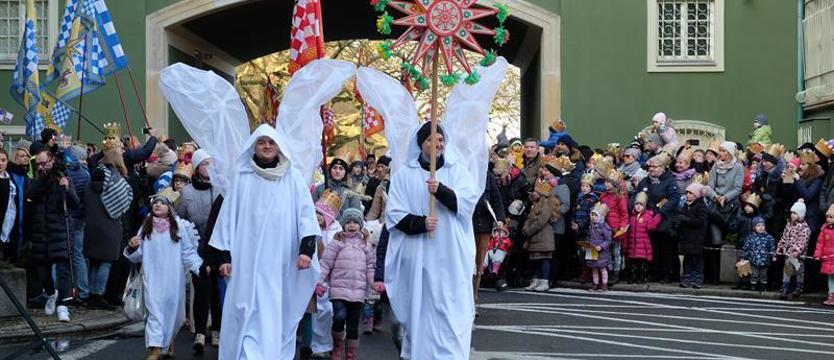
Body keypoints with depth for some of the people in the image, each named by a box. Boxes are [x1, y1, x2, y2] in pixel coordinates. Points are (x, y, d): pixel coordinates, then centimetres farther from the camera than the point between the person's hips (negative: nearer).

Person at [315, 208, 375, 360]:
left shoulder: (366, 246, 14)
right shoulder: (337, 243, 4)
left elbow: (370, 267, 11)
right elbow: (326, 263, 0)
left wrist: (374, 282, -7)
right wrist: (319, 282, -10)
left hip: (358, 292, 3)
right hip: (339, 289, -3)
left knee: (353, 326, 6)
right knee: (340, 317, -22)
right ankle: (337, 345, 3)